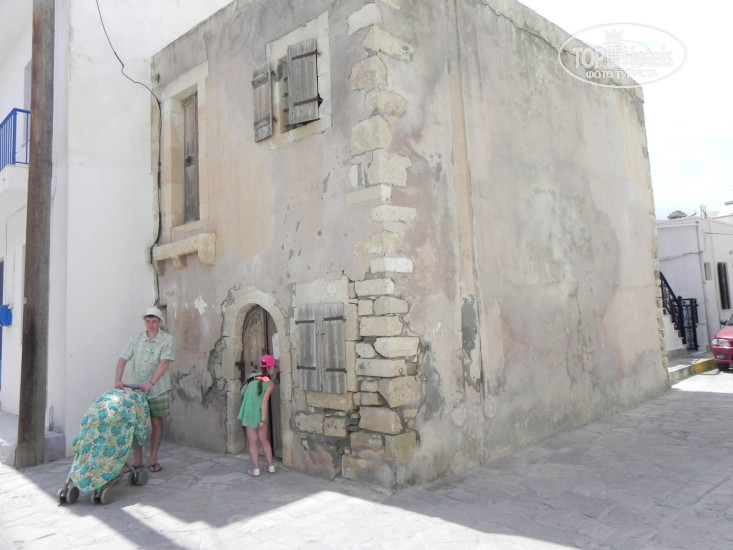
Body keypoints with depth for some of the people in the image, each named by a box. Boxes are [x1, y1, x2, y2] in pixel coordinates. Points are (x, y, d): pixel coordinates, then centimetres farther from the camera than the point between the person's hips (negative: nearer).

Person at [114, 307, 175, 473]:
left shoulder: (167, 339, -8)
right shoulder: (136, 338, 2)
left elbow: (164, 362, -18)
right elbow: (123, 359, -2)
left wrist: (151, 383, -28)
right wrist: (118, 379, -17)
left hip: (158, 390, -3)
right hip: (137, 389, 3)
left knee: (156, 423, 5)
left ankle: (153, 460, 17)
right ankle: (137, 460, 17)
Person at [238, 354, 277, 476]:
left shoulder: (253, 377, 2)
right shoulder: (270, 383, -7)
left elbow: (243, 392, 9)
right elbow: (264, 401, -14)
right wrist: (263, 419, -14)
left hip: (248, 414, 1)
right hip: (259, 415, -1)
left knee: (252, 442, 9)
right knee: (264, 440, 15)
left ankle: (256, 469, 10)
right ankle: (270, 466, 19)